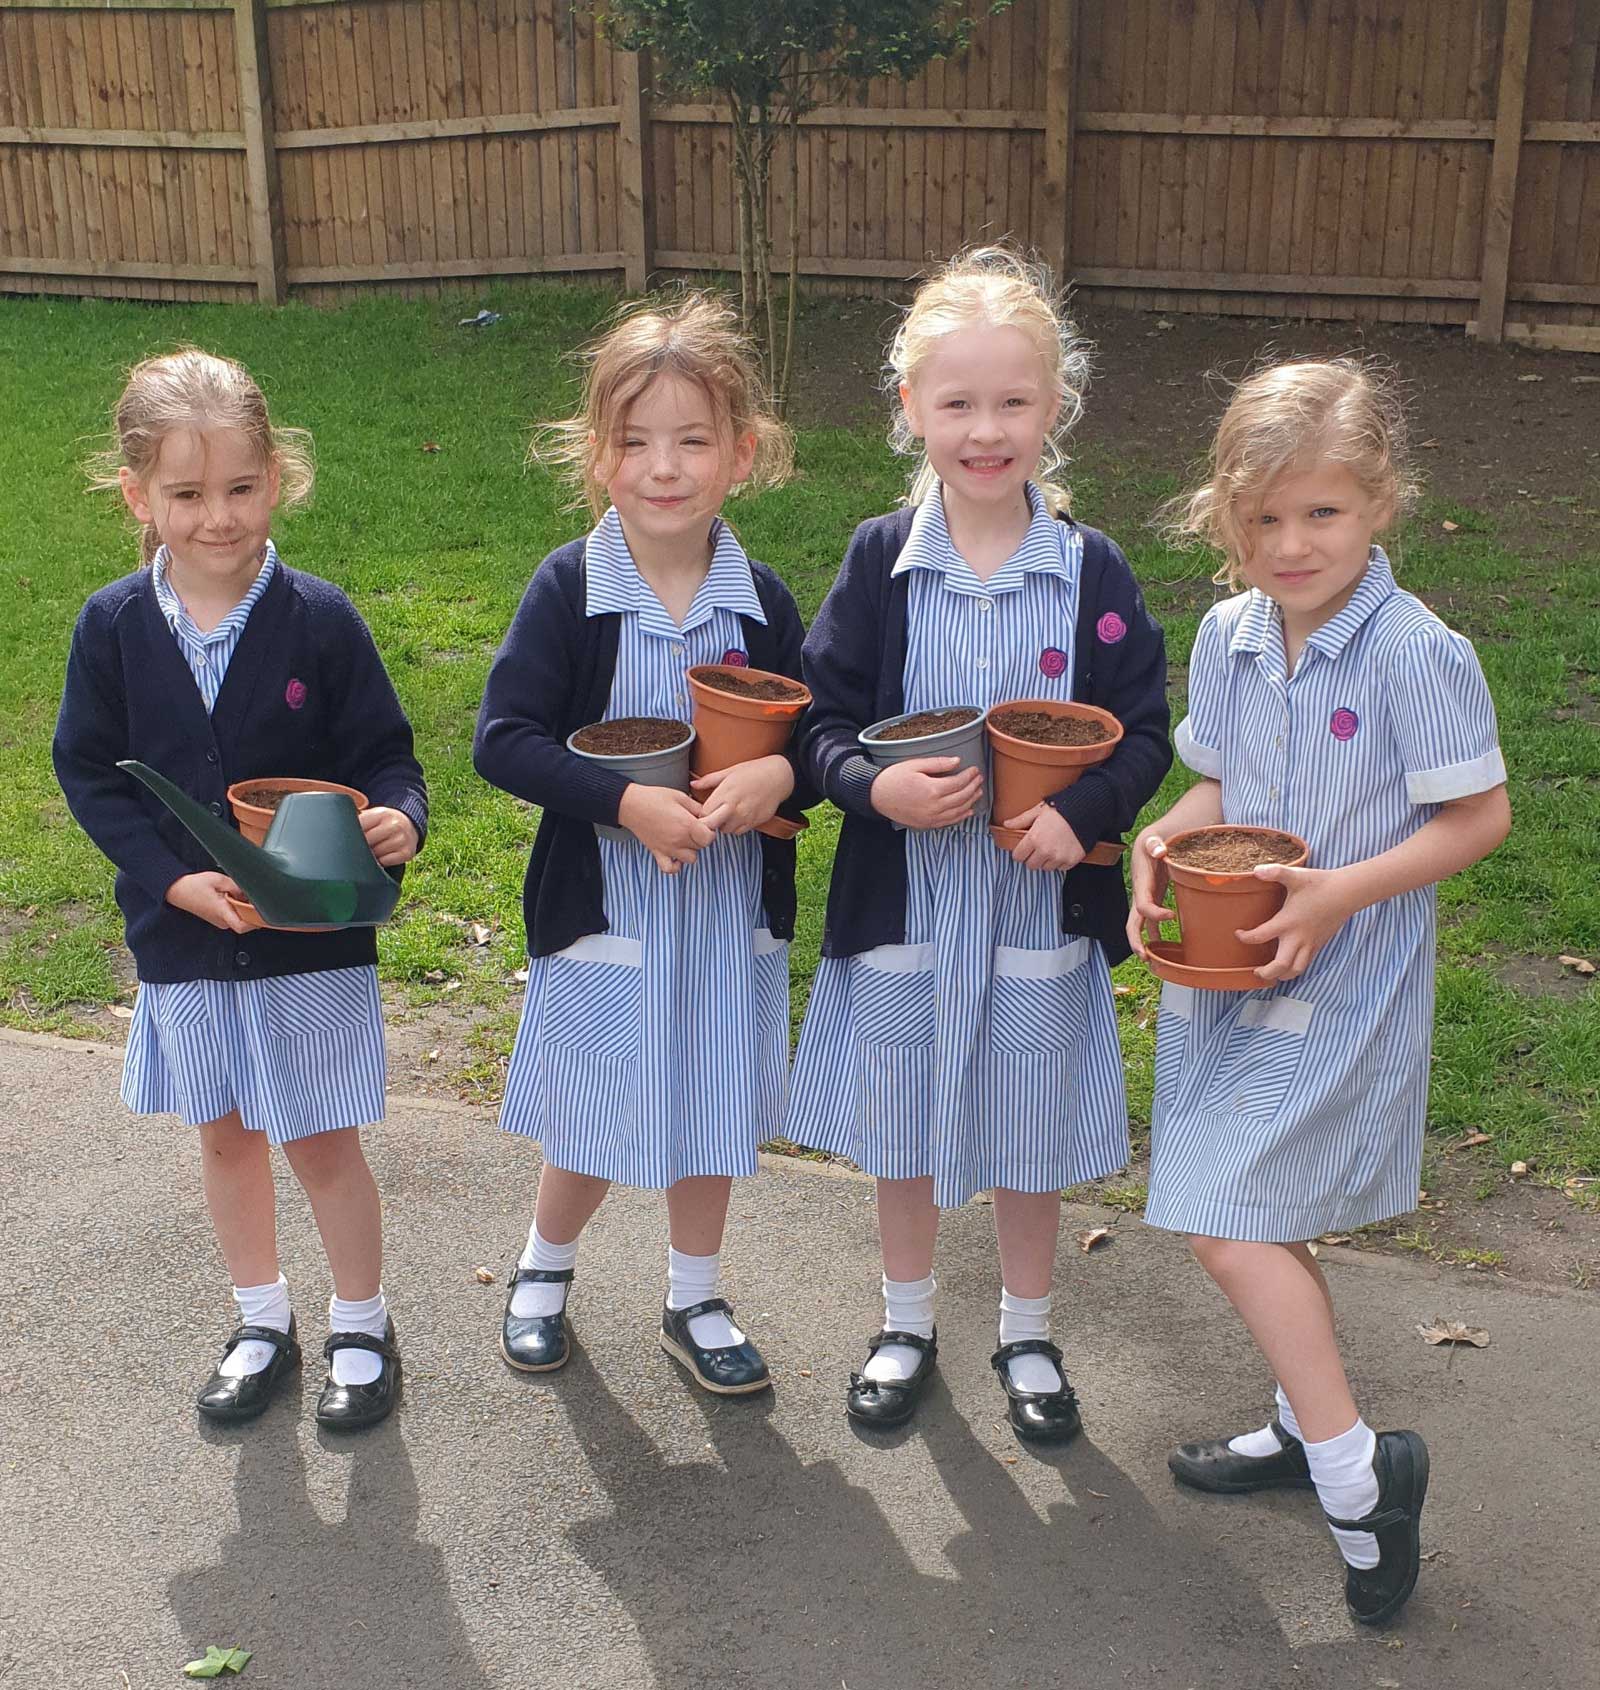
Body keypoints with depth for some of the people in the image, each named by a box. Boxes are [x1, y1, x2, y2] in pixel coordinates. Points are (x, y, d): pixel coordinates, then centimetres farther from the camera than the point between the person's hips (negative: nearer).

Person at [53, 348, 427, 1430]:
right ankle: (263, 1324, 37)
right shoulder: (113, 627, -6)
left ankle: (364, 1332, 27)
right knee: (225, 1133, 17)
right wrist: (176, 880, -15)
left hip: (313, 929, -3)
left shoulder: (319, 620, -12)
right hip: (182, 934, 3)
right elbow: (89, 771, -3)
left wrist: (397, 817, -29)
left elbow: (383, 752, -6)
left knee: (321, 1139, 6)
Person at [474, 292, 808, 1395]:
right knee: (594, 1127, 11)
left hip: (729, 909, 3)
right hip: (605, 906, -2)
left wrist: (777, 776, -21)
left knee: (711, 1114, 16)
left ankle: (695, 1301, 38)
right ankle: (546, 1269, 40)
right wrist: (627, 801, -28)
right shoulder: (570, 589, -12)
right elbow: (503, 740, -16)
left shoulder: (761, 602, -4)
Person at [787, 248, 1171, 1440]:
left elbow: (1144, 733, -3)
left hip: (1040, 901, 0)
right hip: (903, 895, 1)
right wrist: (876, 786, -24)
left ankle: (1028, 1337, 37)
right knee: (901, 1122, 15)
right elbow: (822, 716, -3)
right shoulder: (881, 561, -6)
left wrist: (1084, 813, -22)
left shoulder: (1093, 571, -6)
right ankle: (907, 1326, 38)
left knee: (1030, 1128, 14)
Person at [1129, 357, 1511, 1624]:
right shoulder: (1226, 636, 2)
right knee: (1263, 1220, 17)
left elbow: (1480, 816, -13)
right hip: (1230, 971, 7)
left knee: (1231, 1223, -11)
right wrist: (1164, 844, -7)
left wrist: (1342, 892, -22)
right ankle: (1313, 1426, 38)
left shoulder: (1417, 653, -18)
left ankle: (1358, 1473, 3)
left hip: (1342, 986, -7)